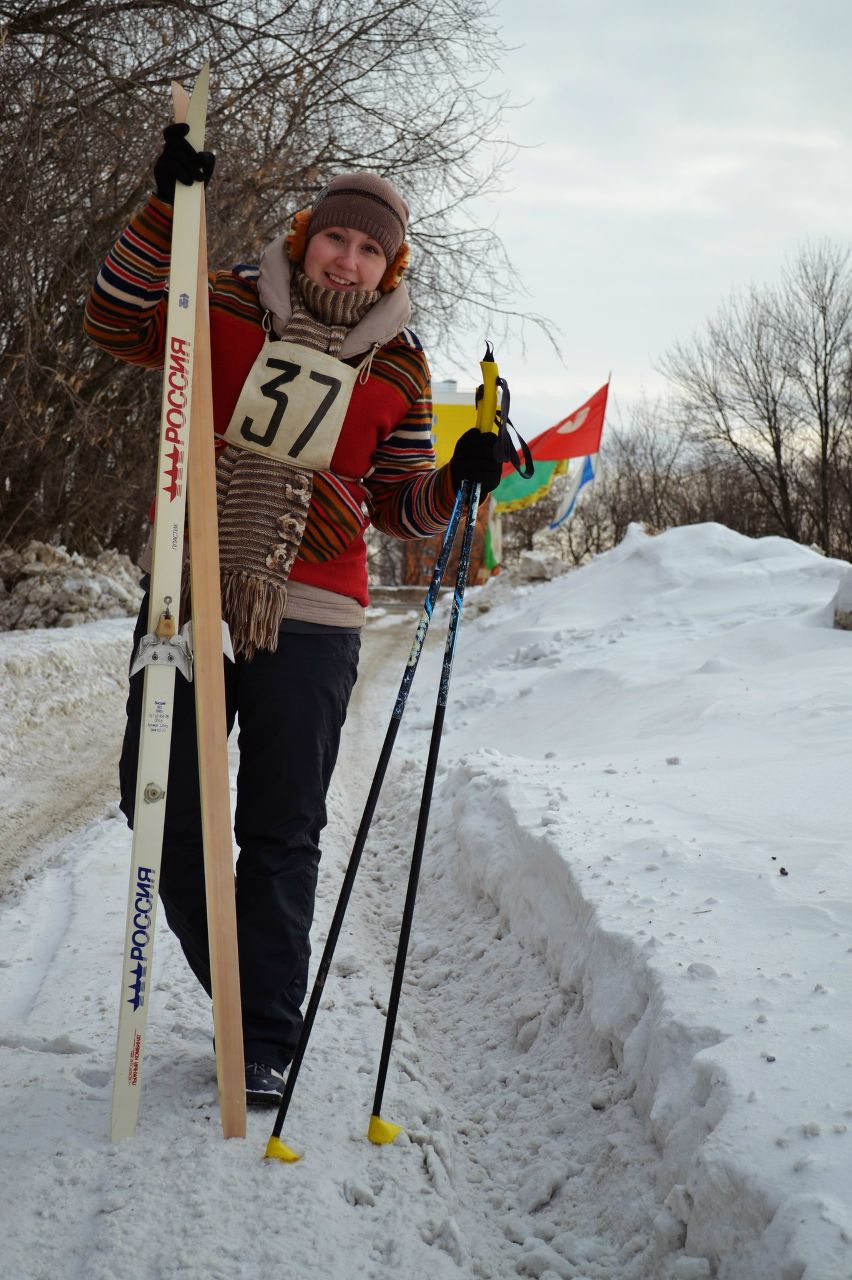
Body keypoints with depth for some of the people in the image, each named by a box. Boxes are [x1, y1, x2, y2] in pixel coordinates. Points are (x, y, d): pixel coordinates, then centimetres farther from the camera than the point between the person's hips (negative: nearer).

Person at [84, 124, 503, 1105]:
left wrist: (460, 480, -11)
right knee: (160, 808, 5)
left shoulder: (399, 368, 7)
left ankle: (266, 1037, 19)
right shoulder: (227, 308, 5)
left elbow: (400, 505, 10)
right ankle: (235, 989, 28)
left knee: (281, 835, 4)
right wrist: (167, 206, -12)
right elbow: (116, 324, -3)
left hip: (308, 618, -1)